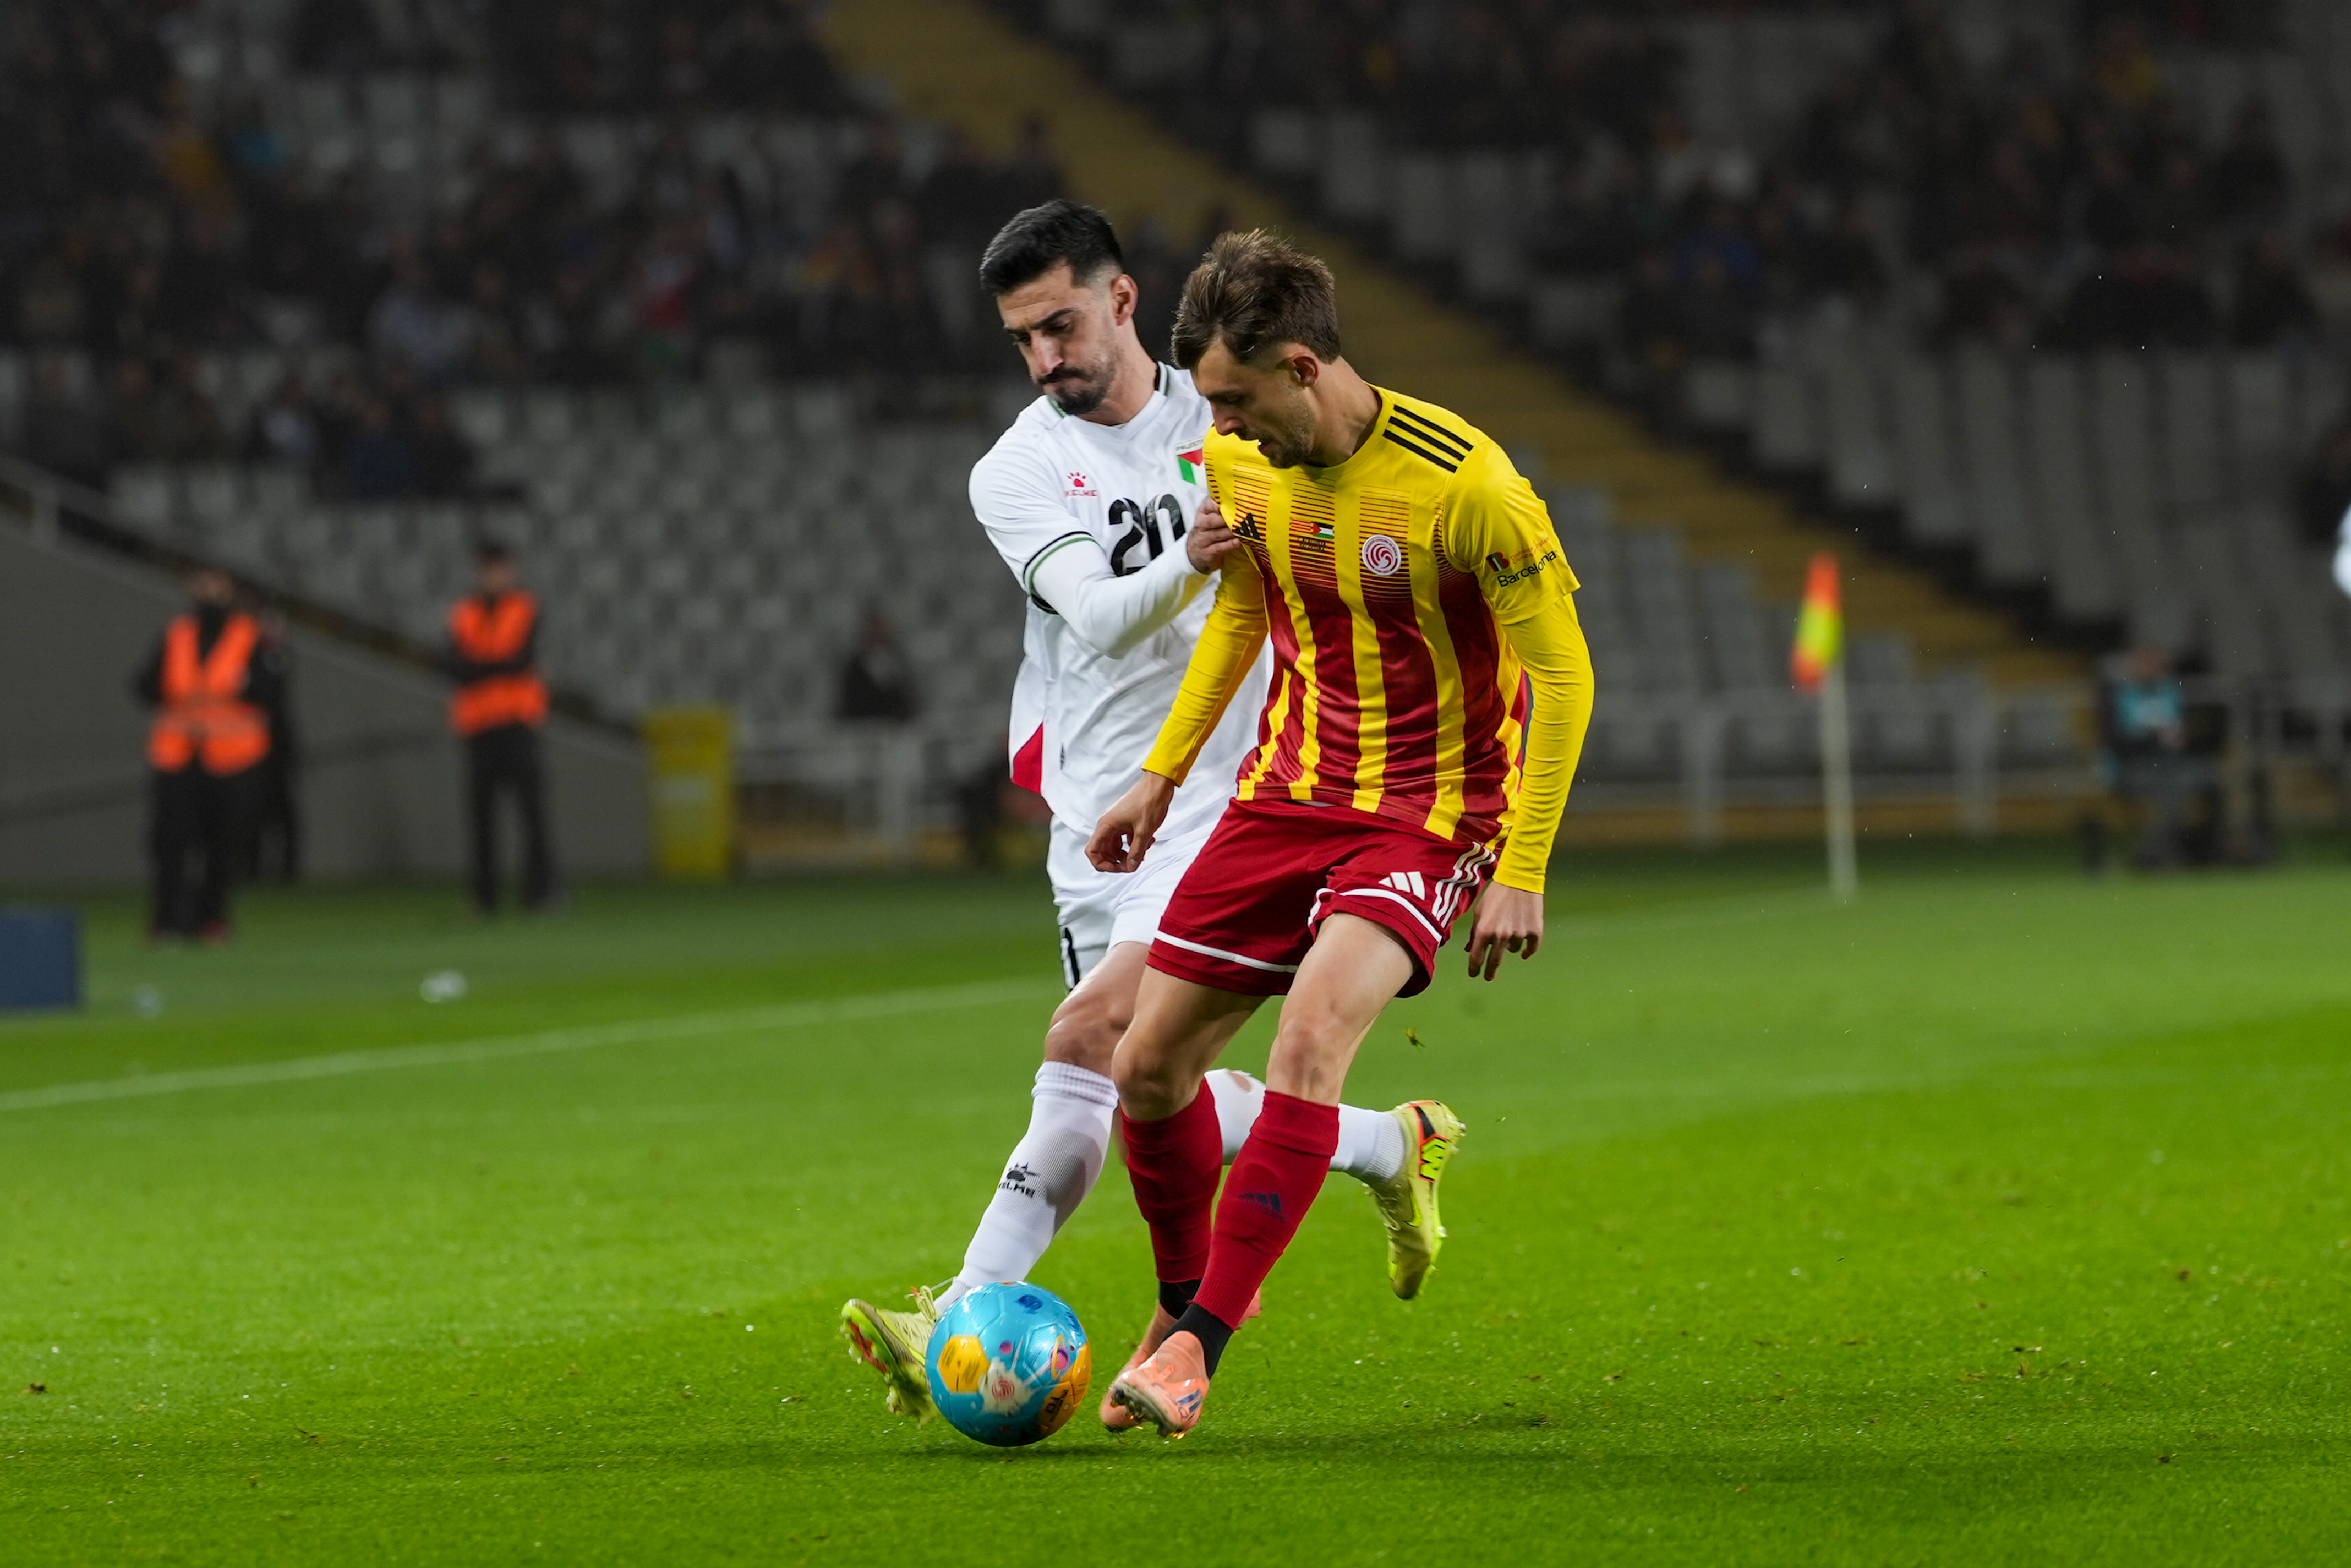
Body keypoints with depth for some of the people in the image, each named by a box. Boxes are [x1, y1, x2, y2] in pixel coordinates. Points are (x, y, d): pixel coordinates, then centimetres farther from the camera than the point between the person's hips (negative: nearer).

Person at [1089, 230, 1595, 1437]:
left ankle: (1199, 1343, -21)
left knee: (1309, 1039, -28)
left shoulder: (1462, 484, -22)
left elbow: (1561, 674, -16)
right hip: (1288, 792, 6)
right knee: (1147, 1067, 3)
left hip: (1430, 815, -6)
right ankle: (1190, 1294, 29)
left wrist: (1521, 874, -19)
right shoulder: (1239, 465, -3)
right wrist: (1161, 773, 15)